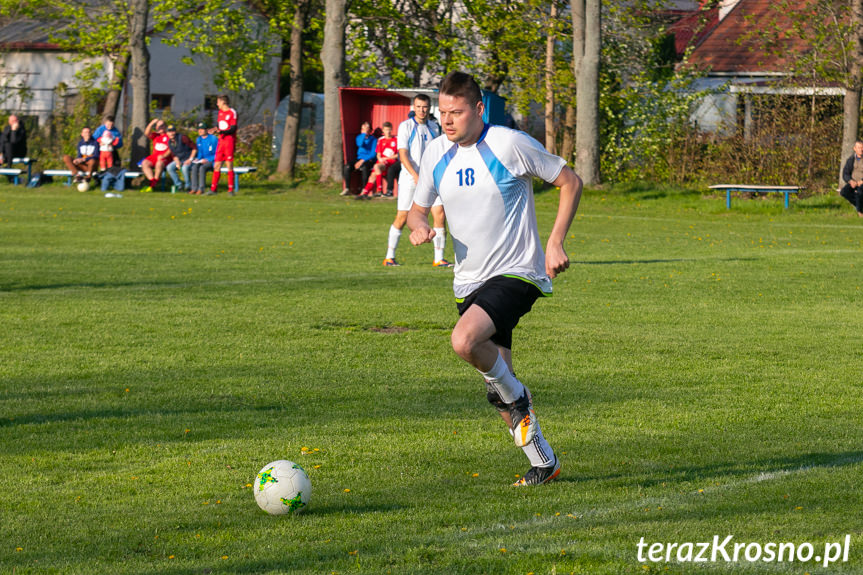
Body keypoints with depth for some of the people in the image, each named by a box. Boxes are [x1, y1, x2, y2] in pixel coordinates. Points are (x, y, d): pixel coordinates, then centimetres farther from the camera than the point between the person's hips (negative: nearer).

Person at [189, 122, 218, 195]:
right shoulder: (198, 140, 11)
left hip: (211, 161, -6)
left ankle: (201, 189, -31)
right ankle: (194, 188, -28)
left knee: (202, 168, -35)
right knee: (194, 167, -27)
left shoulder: (213, 139, -9)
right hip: (202, 160, 6)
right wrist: (197, 158, 0)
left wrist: (208, 160, -19)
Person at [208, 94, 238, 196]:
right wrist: (214, 130, 0)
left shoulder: (232, 113, -7)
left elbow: (233, 129, -13)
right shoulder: (220, 112, 15)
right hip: (221, 141, 7)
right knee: (217, 165, 4)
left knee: (229, 165, -6)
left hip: (229, 141, -7)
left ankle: (231, 189, -2)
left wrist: (221, 131, -25)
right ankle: (213, 189, 7)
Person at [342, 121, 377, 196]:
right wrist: (364, 134, -14)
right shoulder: (359, 137, 12)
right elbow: (360, 144, -11)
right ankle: (347, 189, -17)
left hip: (369, 160, -4)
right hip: (359, 159, 4)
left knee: (364, 167, -39)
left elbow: (373, 154, -9)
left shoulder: (373, 139, -1)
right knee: (347, 167, -24)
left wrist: (362, 161, -17)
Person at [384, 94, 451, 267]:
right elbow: (403, 155, -12)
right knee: (402, 217, -3)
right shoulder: (405, 126, -5)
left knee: (439, 214, -7)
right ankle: (389, 257, 10)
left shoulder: (433, 127, 10)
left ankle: (438, 259, -2)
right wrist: (416, 176, -22)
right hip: (409, 178, -4)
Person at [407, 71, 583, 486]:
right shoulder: (437, 153, 3)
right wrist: (418, 225, -10)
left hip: (516, 273, -6)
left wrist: (555, 243, -11)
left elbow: (570, 182, -4)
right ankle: (543, 461, 25)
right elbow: (418, 207, 15)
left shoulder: (510, 144, -12)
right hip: (470, 281, 6)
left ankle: (511, 392, -2)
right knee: (501, 387, 9)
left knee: (464, 340, -31)